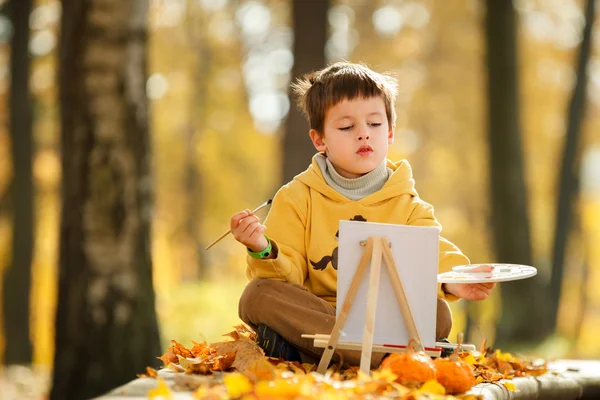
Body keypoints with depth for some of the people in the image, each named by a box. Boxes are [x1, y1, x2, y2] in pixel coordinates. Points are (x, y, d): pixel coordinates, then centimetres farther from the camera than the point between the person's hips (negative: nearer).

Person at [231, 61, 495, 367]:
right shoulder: (297, 198, 8)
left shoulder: (409, 206, 11)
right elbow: (287, 274, 0)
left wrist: (453, 280, -30)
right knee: (257, 296, -28)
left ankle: (302, 350, -33)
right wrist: (264, 252, -24)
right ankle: (384, 353, -40)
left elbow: (434, 256, -5)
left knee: (438, 313, -28)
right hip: (313, 313, -1)